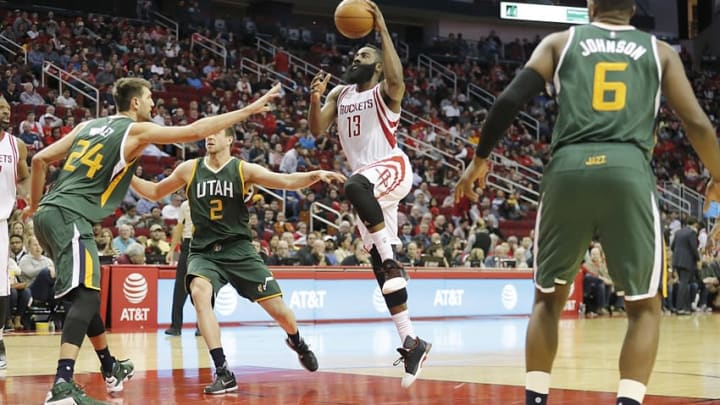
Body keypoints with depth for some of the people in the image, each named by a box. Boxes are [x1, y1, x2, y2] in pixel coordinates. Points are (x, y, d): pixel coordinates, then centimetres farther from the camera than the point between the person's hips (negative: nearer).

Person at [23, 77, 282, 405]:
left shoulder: (88, 125, 20)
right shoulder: (136, 130, -1)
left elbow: (40, 160, 18)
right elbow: (194, 131, -6)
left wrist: (34, 205, 30)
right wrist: (249, 110, -1)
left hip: (48, 214, 9)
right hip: (69, 217, -9)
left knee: (84, 294, 21)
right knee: (86, 296, -17)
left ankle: (111, 368, 36)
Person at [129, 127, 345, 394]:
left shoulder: (243, 170, -4)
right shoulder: (190, 169, 3)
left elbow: (286, 181, -16)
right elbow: (155, 193, 15)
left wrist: (315, 175, -34)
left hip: (238, 249, 0)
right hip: (203, 252, 1)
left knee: (278, 309, -1)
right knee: (200, 293, -32)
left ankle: (297, 342, 38)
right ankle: (223, 373, -30)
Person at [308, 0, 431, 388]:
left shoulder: (386, 90, 0)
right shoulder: (340, 93, 17)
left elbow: (396, 76, -25)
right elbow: (317, 129, 6)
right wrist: (314, 97, -12)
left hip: (392, 167, -6)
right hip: (368, 183, 6)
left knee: (354, 185, -42)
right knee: (380, 266, -1)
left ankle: (390, 256, -31)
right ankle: (410, 341, 1)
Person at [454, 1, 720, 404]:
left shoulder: (561, 41, 19)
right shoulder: (660, 51, 19)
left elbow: (510, 100, 7)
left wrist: (480, 158, 19)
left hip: (569, 169, 1)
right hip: (629, 171, -1)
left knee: (549, 297, 18)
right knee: (645, 305, 11)